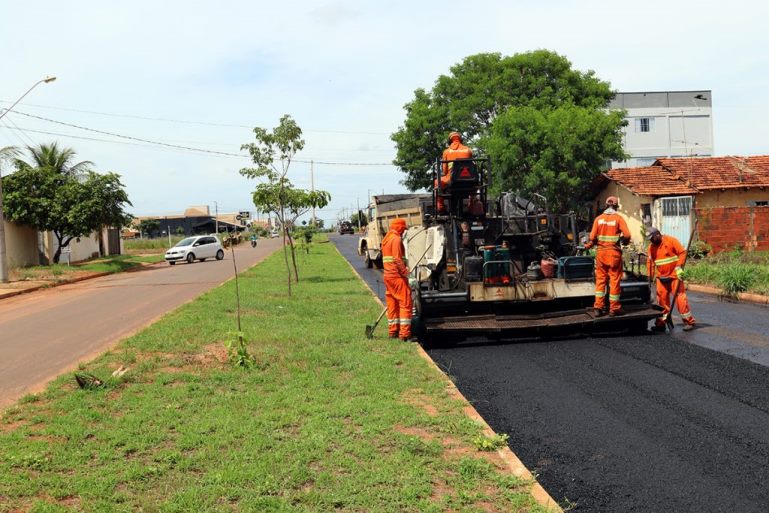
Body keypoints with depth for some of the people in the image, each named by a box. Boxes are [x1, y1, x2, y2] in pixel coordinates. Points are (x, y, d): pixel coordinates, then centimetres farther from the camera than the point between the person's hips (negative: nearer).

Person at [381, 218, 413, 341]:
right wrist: (405, 272, -15)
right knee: (405, 303, -6)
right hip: (397, 276, -9)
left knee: (392, 303, 13)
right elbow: (397, 259, -20)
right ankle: (404, 333, -9)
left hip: (388, 275, 9)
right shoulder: (396, 239, -12)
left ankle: (393, 331, 17)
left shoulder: (386, 239, 17)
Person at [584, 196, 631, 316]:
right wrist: (624, 241, 10)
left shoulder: (599, 219, 2)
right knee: (614, 280, 4)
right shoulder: (618, 218, -4)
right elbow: (627, 235, -12)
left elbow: (592, 237, -3)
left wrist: (588, 245, 17)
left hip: (601, 252, 3)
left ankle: (598, 307, 8)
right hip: (614, 252, -2)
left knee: (600, 279, 9)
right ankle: (614, 308, 9)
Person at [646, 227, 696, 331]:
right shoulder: (651, 247, 7)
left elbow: (682, 252, -10)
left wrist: (679, 267, -18)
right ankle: (661, 322, 12)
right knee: (662, 298, 6)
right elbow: (650, 262, 11)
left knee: (679, 296, -8)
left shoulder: (671, 240, -8)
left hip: (674, 275, -5)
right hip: (661, 277, 5)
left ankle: (688, 320, -2)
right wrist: (650, 276, 5)